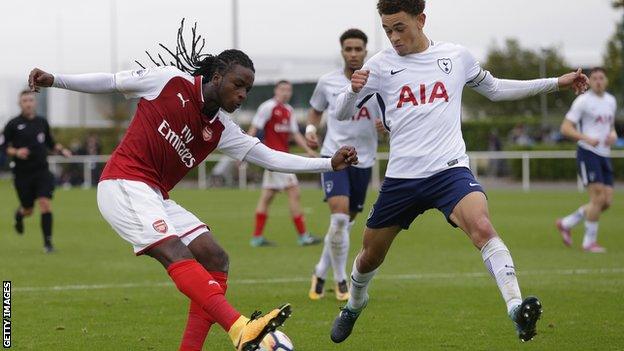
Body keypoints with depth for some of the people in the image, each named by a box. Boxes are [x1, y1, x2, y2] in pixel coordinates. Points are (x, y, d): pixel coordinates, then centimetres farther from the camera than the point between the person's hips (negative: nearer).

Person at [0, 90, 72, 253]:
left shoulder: (42, 122, 7)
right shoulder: (13, 124, -3)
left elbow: (50, 143, 19)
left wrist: (62, 150, 1)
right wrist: (15, 152, -18)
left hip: (42, 171, 1)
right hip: (22, 174, -1)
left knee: (45, 204, -14)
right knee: (28, 210, 8)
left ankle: (47, 242, -9)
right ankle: (19, 214, 47)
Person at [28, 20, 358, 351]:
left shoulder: (221, 130, 10)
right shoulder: (170, 81, -5)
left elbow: (269, 157, 8)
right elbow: (113, 82, 4)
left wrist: (329, 163, 3)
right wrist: (55, 80, 0)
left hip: (155, 197, 9)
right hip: (123, 184, -9)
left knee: (215, 259, -3)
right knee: (178, 255, -26)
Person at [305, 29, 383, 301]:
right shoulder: (327, 82, 1)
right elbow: (316, 110, 18)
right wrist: (310, 130, -1)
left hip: (364, 161, 2)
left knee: (346, 222, 11)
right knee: (339, 215, -21)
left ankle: (320, 273, 32)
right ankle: (340, 281, -7)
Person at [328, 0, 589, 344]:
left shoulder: (456, 56, 5)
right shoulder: (380, 65, 1)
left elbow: (495, 89, 22)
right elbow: (341, 113, 3)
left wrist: (556, 82, 20)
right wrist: (353, 90, -21)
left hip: (450, 170, -1)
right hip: (401, 176, 1)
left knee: (482, 228, -30)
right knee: (370, 257, 14)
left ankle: (516, 308, -42)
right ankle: (354, 305, 46)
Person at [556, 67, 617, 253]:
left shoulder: (611, 101, 15)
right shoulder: (583, 101, -6)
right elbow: (565, 128, -10)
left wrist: (613, 135, 3)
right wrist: (587, 139, -24)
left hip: (604, 155, 7)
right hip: (588, 154, -7)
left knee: (607, 201, 2)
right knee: (598, 198, -15)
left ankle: (566, 224, 18)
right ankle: (590, 242, -3)